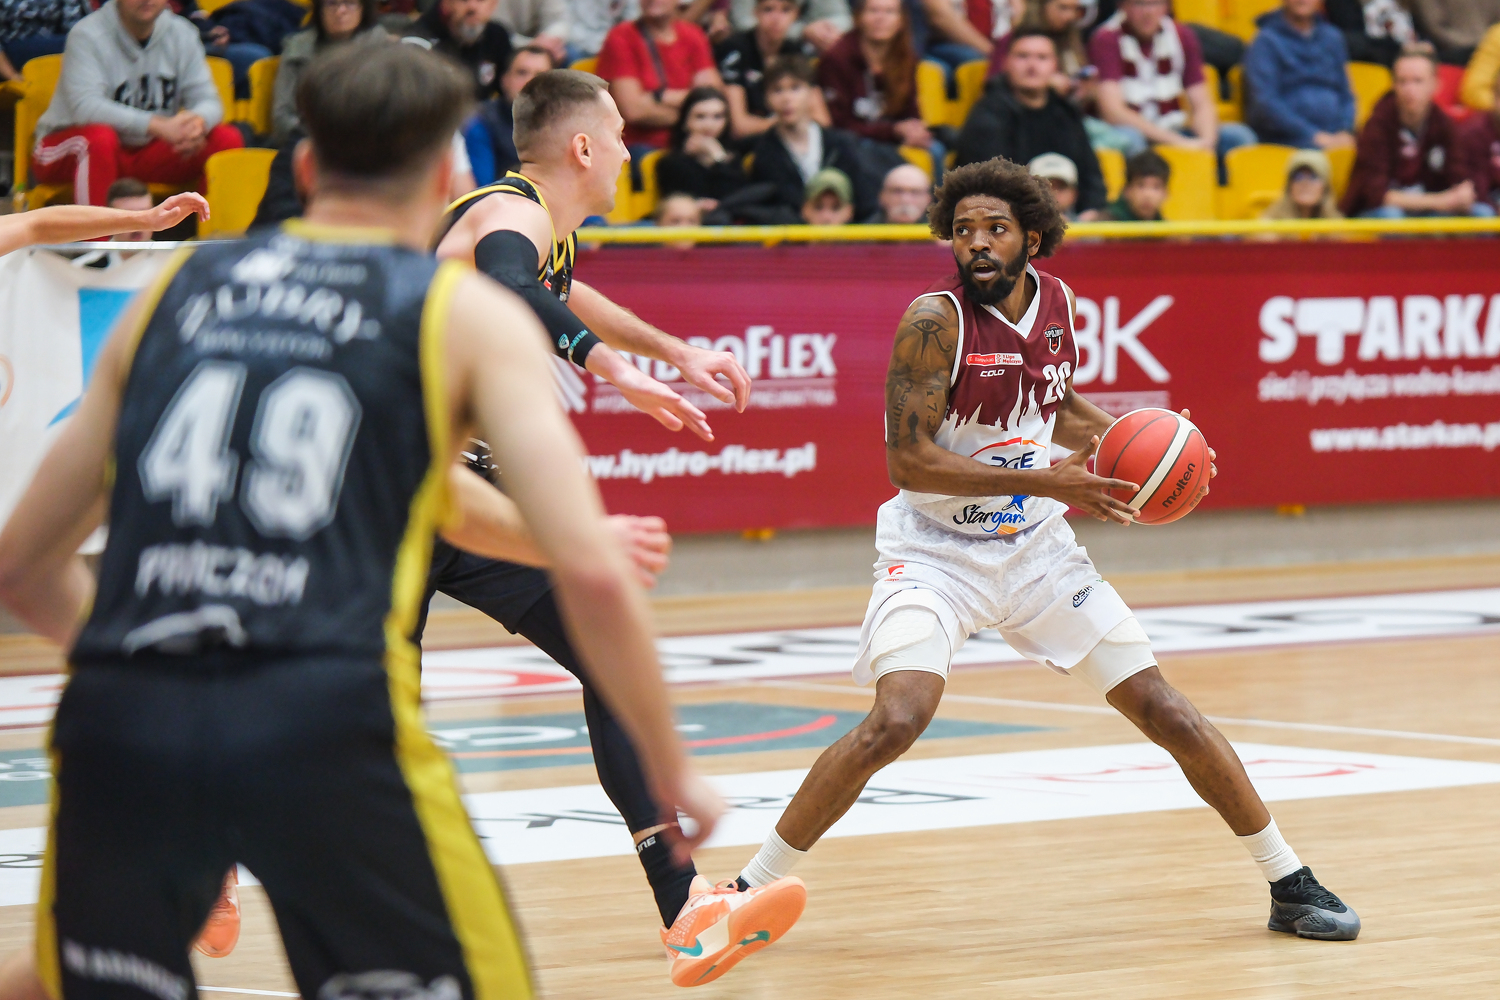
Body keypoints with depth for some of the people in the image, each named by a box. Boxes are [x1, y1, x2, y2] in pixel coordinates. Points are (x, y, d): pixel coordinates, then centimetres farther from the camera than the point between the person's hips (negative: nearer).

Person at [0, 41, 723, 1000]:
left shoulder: (176, 290, 22)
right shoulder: (471, 315, 12)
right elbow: (590, 570, 1)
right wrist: (671, 773, 13)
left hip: (117, 718, 3)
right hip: (327, 730, -3)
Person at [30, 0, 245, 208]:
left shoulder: (182, 35, 1)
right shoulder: (88, 35, -16)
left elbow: (208, 102, -5)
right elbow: (85, 107, -30)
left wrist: (197, 122, -32)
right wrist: (158, 126, -40)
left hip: (146, 150, 5)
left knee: (227, 140, -13)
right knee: (99, 137, -39)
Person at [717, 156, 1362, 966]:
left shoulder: (1055, 303, 0)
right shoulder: (936, 320, -18)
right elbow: (907, 459, -24)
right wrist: (1045, 481, -29)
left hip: (1037, 549, 5)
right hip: (935, 554, -5)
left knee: (1164, 711, 3)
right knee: (896, 721, -26)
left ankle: (1289, 884, 18)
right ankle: (750, 891, -13)